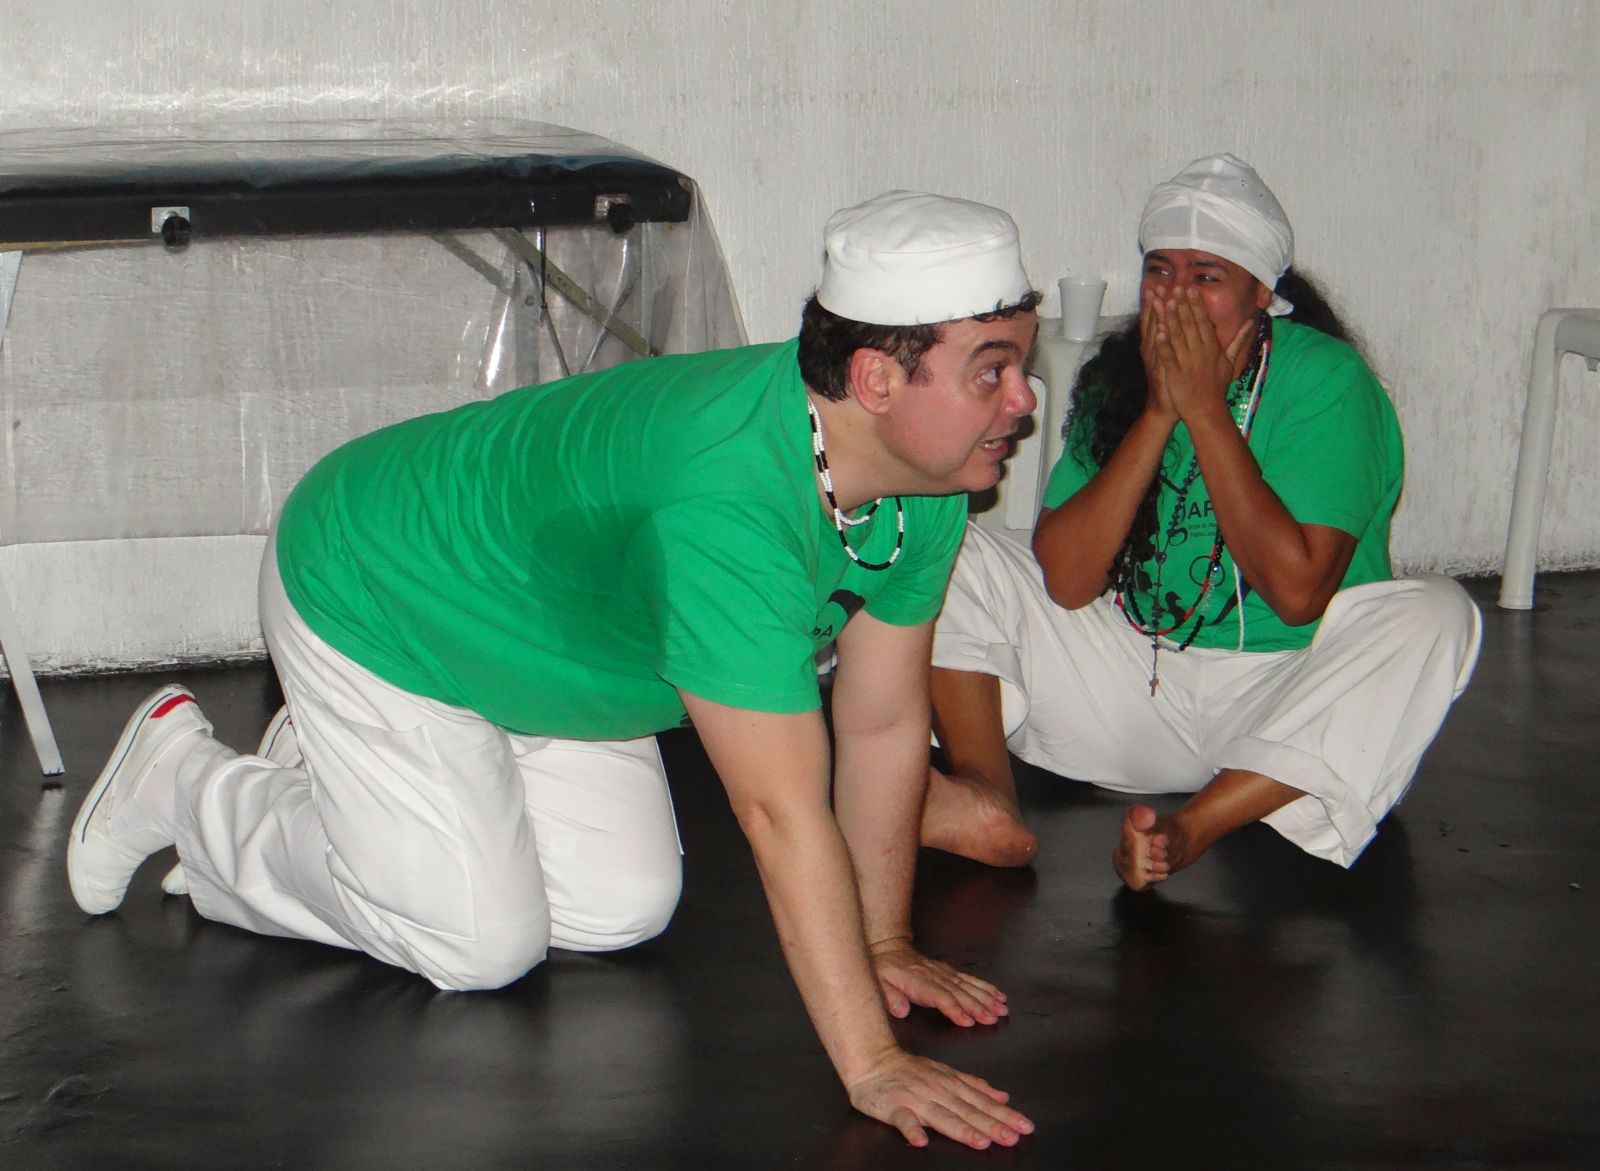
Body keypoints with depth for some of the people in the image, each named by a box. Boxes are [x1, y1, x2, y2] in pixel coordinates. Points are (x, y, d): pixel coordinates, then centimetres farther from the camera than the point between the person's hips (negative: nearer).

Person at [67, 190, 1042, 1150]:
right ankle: (181, 777, 14)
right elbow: (783, 809, -45)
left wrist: (885, 942, -5)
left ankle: (337, 770, 26)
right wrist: (871, 1066, -43)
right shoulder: (730, 501, -44)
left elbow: (885, 723, -7)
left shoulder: (926, 477, -17)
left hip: (532, 634, 8)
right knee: (482, 946, -5)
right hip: (368, 602, -8)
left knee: (625, 910, 7)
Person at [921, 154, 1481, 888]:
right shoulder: (1114, 380, -1)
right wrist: (1157, 414, -17)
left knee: (1436, 615, -32)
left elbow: (1298, 592, -23)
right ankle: (986, 802, -26)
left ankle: (1192, 827, -38)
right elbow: (1065, 580, -11)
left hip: (1282, 700, -3)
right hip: (1136, 683, 4)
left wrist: (1205, 410, -21)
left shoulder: (1327, 381, -12)